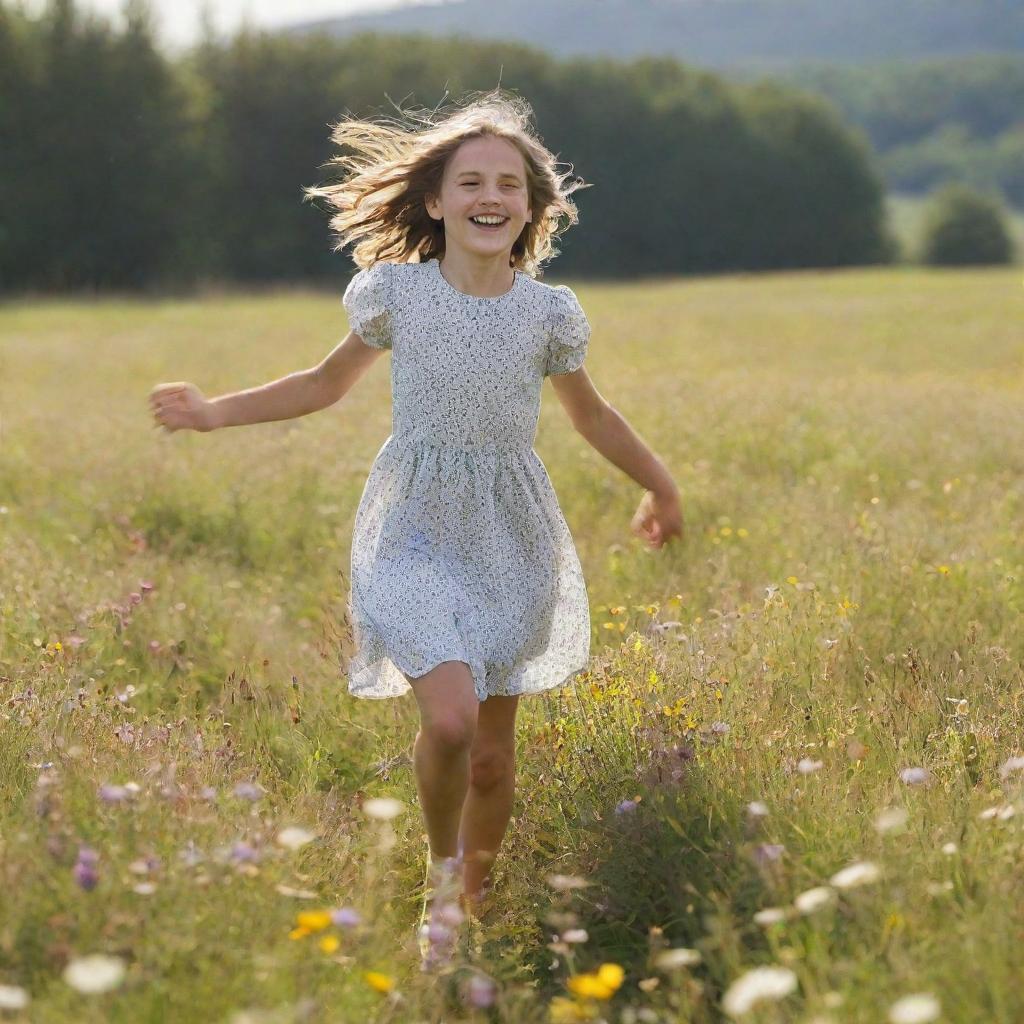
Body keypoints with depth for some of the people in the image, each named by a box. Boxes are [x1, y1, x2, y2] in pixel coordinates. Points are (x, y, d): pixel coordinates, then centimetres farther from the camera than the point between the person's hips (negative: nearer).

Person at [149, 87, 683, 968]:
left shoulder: (549, 312, -4)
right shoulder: (394, 292, -6)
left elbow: (591, 414, 15)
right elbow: (327, 384, 10)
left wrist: (661, 485, 22)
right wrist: (216, 413, 2)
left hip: (511, 539, 2)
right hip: (417, 530, -2)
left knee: (494, 751, 7)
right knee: (450, 716, -22)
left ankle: (476, 901, 29)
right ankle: (439, 864, 7)